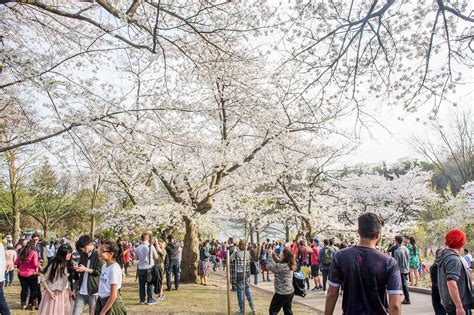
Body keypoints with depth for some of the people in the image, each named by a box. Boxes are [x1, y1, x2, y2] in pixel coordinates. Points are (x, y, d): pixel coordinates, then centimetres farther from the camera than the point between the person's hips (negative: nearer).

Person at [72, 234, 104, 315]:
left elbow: (99, 272, -13)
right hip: (81, 291, 6)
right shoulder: (83, 255, 11)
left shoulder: (98, 255, -7)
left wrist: (85, 269, -18)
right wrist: (74, 288, 12)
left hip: (93, 291, -5)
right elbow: (78, 273, 16)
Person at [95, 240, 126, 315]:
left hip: (111, 304, -8)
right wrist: (97, 308, 10)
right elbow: (102, 286, 11)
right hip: (102, 302, 8)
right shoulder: (104, 266, 5)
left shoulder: (114, 268, -19)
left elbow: (113, 295, -19)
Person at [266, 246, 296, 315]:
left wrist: (270, 254, -13)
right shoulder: (289, 264, -1)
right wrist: (273, 254, 5)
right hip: (290, 292, 8)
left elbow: (269, 266, -21)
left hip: (282, 293, -8)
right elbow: (278, 261, 15)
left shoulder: (282, 266, -28)